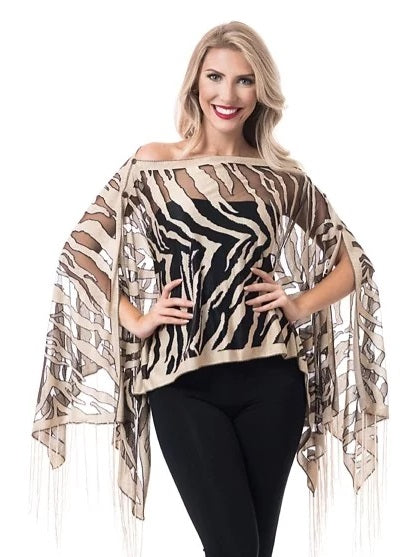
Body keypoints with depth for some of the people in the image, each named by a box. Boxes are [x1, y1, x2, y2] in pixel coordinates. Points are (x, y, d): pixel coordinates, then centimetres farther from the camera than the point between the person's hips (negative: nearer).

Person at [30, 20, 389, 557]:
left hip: (271, 379, 2)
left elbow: (353, 262, 15)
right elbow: (81, 250, 5)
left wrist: (302, 305, -1)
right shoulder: (154, 164, 3)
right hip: (184, 383, -2)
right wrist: (135, 321, -4)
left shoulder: (282, 178, 7)